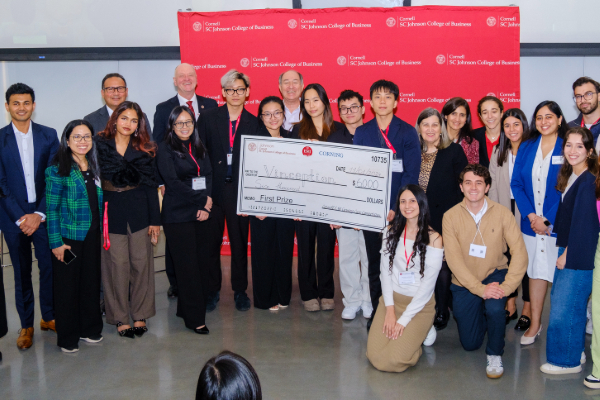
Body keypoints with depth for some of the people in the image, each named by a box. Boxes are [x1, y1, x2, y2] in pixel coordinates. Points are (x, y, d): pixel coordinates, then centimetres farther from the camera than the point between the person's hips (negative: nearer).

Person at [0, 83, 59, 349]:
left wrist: (40, 214, -9)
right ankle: (26, 325, 19)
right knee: (21, 272, 8)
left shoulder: (48, 135, 3)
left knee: (49, 267, 3)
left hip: (44, 214, 1)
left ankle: (49, 317, 22)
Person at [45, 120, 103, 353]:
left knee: (91, 282, 12)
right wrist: (56, 242, -14)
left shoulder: (94, 167, 9)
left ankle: (89, 328, 27)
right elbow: (51, 208, -10)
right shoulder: (58, 169, -9)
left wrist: (102, 231, 7)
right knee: (67, 285, 4)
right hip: (68, 237, -5)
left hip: (92, 235, 5)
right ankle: (67, 337, 17)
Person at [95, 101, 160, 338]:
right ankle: (120, 318, 11)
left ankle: (140, 315, 16)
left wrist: (155, 219, 2)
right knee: (117, 264, -1)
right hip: (111, 212, -1)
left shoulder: (144, 149, 7)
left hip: (139, 211, 2)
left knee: (141, 262, 3)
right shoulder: (100, 144, 2)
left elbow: (150, 185, 5)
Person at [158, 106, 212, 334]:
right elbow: (173, 182, -10)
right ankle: (195, 318, 5)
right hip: (178, 215, -5)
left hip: (201, 214, 6)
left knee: (200, 263, 6)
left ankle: (185, 309, 20)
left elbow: (208, 176, 7)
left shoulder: (199, 148, 15)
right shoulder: (165, 149, -2)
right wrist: (203, 199, -9)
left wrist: (206, 206, -8)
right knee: (188, 266, -3)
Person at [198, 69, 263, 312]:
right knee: (211, 242, 8)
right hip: (213, 190, 0)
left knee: (240, 243, 9)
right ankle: (212, 290, 22)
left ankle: (240, 290, 22)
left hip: (240, 190, 0)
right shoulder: (209, 118, 2)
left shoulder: (254, 123, 5)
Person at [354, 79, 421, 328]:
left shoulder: (408, 133, 2)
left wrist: (396, 208, -14)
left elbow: (411, 175, -4)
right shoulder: (361, 133, 9)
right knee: (375, 263, 8)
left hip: (399, 211, -2)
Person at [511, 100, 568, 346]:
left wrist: (548, 220, -12)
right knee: (536, 271, 10)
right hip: (532, 222, 4)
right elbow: (516, 184, 5)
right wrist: (530, 215, -6)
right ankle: (535, 323, 20)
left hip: (558, 224, -3)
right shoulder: (526, 147, 7)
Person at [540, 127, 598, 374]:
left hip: (579, 255, -9)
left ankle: (568, 360, 12)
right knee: (559, 298, 16)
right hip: (568, 251, 9)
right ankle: (576, 351, 30)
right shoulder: (570, 176, 10)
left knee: (564, 306, -3)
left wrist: (567, 254, -14)